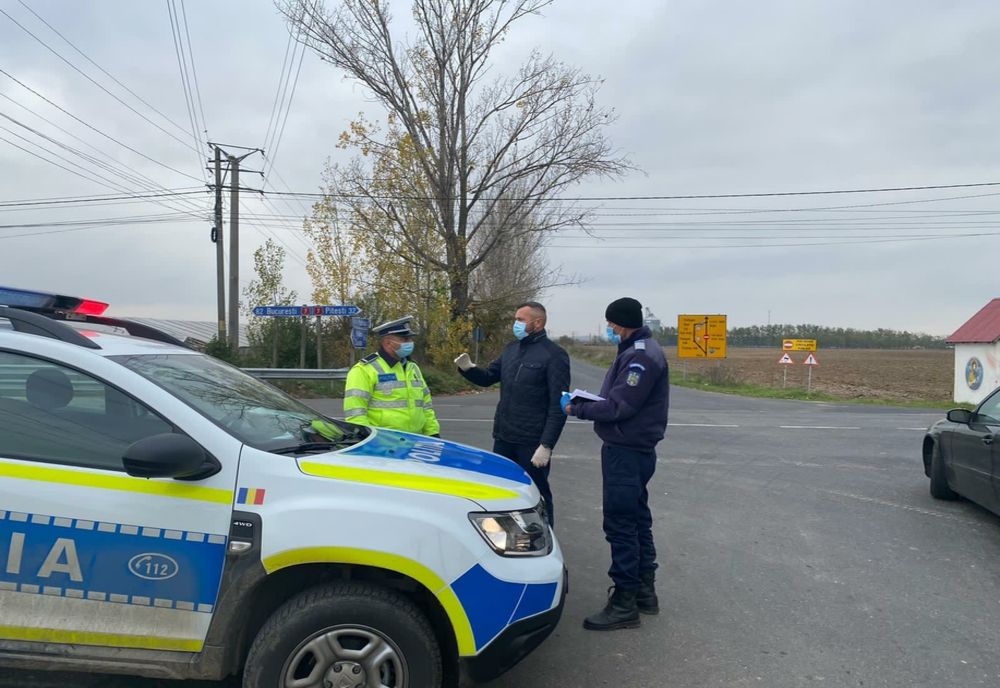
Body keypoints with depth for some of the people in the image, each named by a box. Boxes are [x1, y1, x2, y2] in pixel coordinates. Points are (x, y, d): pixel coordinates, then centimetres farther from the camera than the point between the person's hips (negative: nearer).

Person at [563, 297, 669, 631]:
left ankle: (624, 603, 3)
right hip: (631, 450, 11)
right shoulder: (634, 351, 13)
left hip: (627, 453, -11)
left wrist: (575, 408, -13)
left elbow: (618, 407, -23)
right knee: (636, 521, 17)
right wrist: (583, 402, 1)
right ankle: (644, 591, 29)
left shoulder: (642, 356, -20)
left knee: (621, 525, -5)